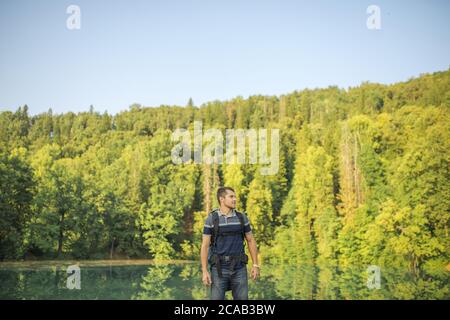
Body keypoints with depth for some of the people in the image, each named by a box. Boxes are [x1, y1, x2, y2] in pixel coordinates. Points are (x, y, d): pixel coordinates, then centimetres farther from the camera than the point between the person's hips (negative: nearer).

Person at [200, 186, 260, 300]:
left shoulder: (242, 217, 4)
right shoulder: (211, 219, -4)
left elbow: (251, 241, 10)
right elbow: (204, 246, -5)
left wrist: (255, 265, 4)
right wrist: (204, 271, -11)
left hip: (238, 269, 3)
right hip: (219, 269, -2)